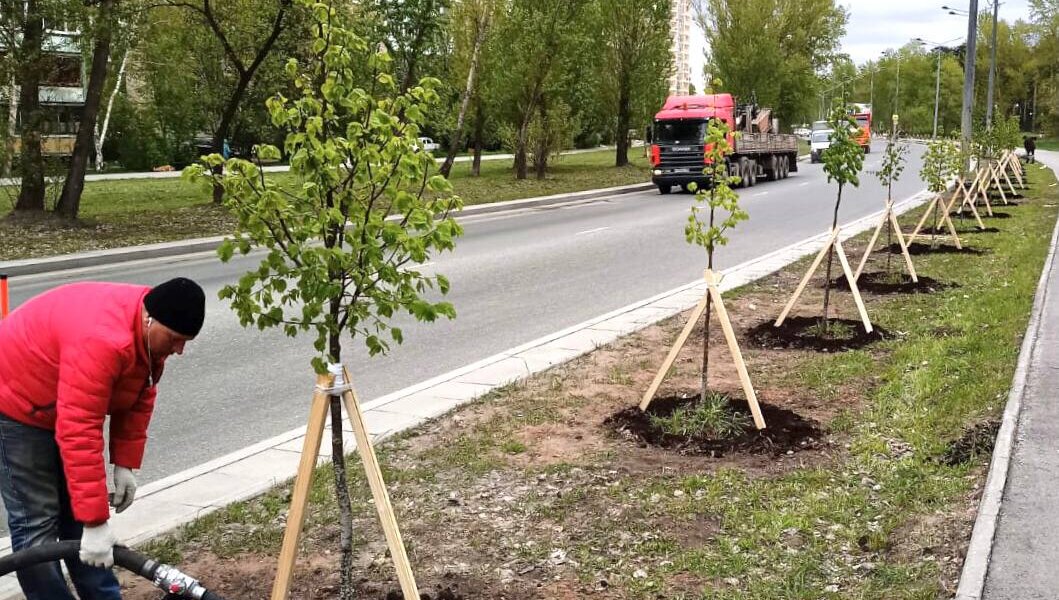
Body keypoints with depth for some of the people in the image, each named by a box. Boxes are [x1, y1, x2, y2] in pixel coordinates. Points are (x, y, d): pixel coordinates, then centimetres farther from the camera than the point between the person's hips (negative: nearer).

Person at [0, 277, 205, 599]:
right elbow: (78, 433, -40)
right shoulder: (102, 340, -39)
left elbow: (139, 400, 3)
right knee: (37, 520, -8)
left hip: (64, 405, 9)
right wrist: (95, 523, -38)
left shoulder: (149, 333, -10)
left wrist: (125, 464, -3)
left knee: (76, 512, 12)